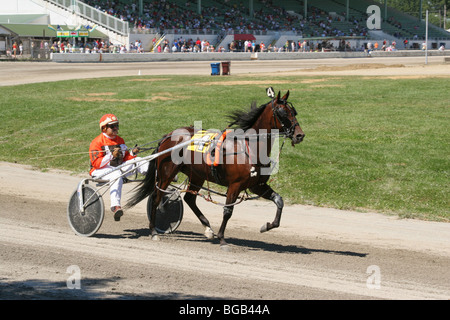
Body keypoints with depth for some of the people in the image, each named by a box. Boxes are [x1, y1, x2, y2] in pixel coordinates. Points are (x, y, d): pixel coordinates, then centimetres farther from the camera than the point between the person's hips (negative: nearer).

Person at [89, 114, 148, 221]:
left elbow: (126, 158, 17)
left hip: (118, 167, 7)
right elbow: (96, 163, -15)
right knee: (116, 175, -40)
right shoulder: (97, 142, -6)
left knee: (137, 161, -10)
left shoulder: (120, 140, 17)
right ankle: (115, 206, -52)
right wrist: (111, 156, -27)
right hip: (100, 171, -7)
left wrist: (132, 153, -5)